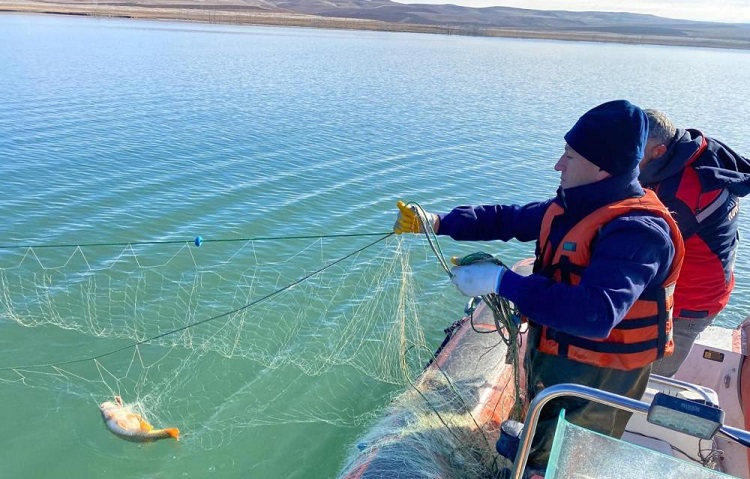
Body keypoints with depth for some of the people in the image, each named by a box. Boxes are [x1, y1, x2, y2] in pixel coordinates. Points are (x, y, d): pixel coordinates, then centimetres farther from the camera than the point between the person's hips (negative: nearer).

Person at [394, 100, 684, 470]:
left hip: (593, 382, -8)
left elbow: (596, 314, -40)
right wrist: (437, 223, -1)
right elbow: (508, 219, 7)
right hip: (550, 362, 8)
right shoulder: (574, 206, -2)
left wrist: (502, 281, -36)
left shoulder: (637, 231, -30)